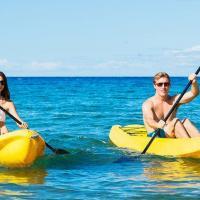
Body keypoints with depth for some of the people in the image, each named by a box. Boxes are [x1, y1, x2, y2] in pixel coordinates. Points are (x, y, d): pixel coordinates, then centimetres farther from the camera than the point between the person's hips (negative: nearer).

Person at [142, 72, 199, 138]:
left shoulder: (174, 100, 9)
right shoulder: (148, 104, -4)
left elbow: (194, 93, -4)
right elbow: (150, 121, -24)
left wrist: (194, 82, -26)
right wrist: (163, 126, -45)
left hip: (171, 137, 4)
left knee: (185, 121, -22)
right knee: (176, 121, -25)